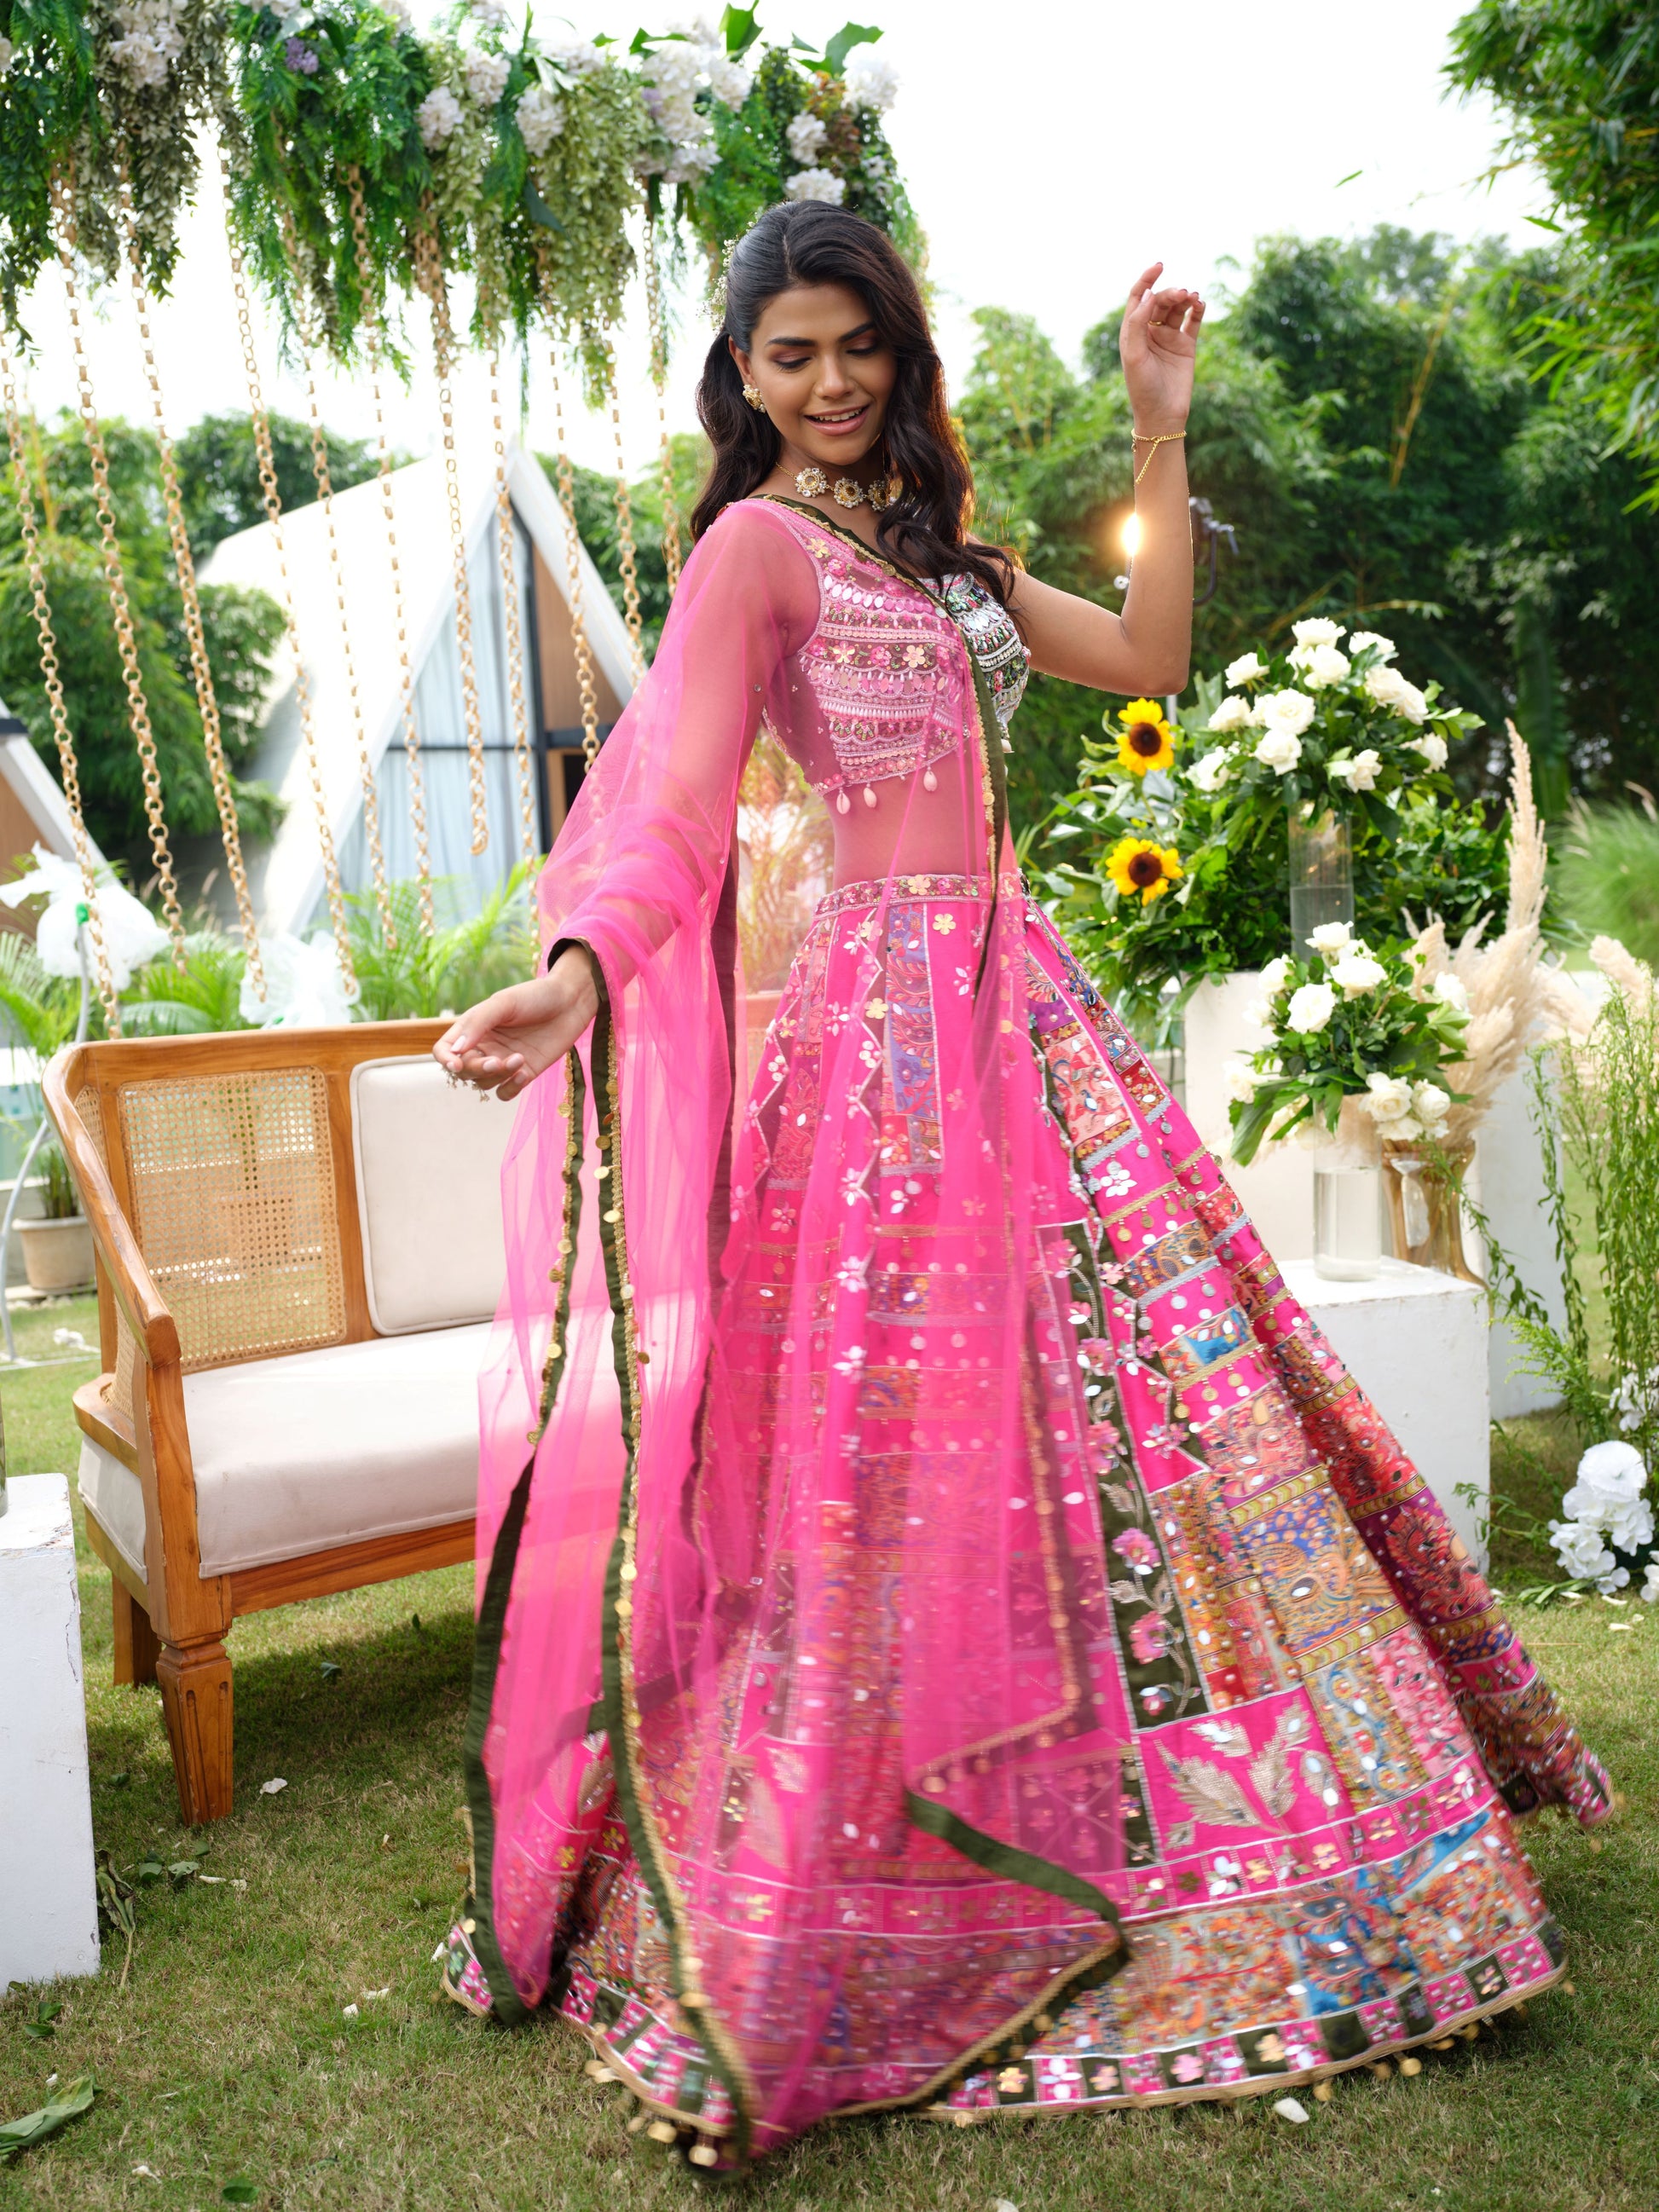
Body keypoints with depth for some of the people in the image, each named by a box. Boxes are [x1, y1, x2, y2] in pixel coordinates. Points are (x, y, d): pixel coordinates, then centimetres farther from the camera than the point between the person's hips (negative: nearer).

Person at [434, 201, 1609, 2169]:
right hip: (865, 1014, -7)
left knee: (1143, 1364, 9)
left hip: (1000, 1005, 8)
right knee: (881, 1438, -5)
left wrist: (1159, 432, 18)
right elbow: (677, 794, -18)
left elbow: (1145, 661, 19)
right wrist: (579, 974, -36)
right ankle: (791, 1926, 12)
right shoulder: (756, 544, -4)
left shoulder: (933, 547, 20)